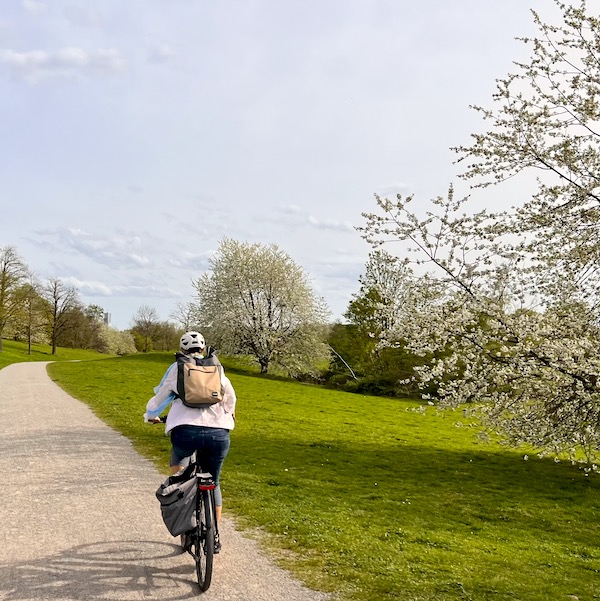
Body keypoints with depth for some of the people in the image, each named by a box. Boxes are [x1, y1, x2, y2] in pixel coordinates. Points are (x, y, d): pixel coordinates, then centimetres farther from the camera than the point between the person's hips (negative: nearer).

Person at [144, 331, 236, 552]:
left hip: (186, 431, -1)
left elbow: (159, 398, 24)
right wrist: (230, 412, 53)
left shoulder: (177, 368, 14)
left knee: (177, 466, 32)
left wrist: (150, 416, 45)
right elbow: (230, 396, 31)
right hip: (218, 433, 2)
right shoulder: (216, 368, 18)